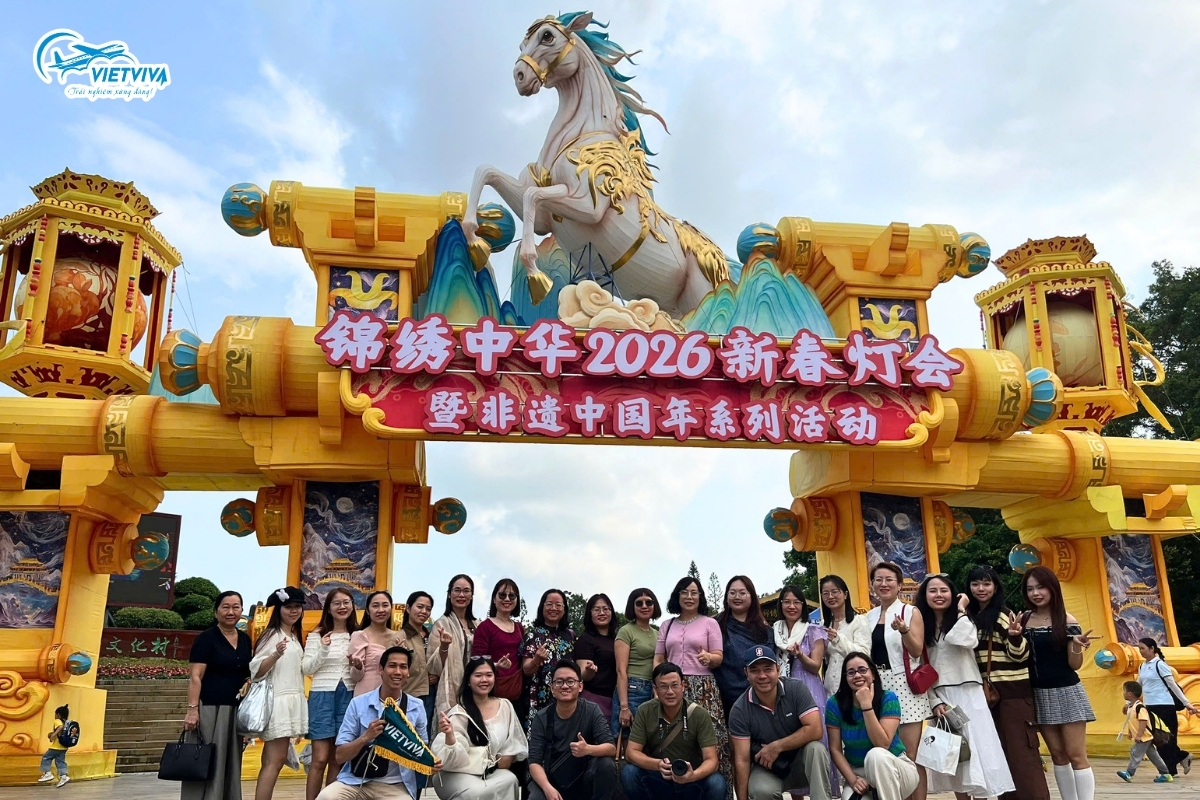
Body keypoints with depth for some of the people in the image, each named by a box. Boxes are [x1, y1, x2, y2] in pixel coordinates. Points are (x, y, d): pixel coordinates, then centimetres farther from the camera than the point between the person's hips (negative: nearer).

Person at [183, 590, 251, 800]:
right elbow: (195, 677, -12)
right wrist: (192, 708, -20)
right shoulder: (206, 638, -6)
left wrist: (249, 683, 0)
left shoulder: (245, 639, 11)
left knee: (230, 764, 11)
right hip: (209, 708, -6)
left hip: (235, 710, 6)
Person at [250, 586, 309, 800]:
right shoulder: (272, 635, -8)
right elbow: (256, 670, -14)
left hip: (292, 702, 8)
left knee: (272, 760, 8)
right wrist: (276, 655, -28)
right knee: (276, 760, -10)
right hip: (277, 702, -8)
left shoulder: (296, 637, 17)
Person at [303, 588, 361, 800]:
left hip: (348, 697, 3)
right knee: (320, 758, -6)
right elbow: (306, 669, -4)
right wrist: (323, 649, -18)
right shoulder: (317, 634, 0)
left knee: (338, 759, 7)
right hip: (322, 696, -3)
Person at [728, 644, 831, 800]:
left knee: (815, 748, -32)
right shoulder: (739, 710, -14)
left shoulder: (796, 689, -15)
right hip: (767, 769, 0)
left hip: (801, 763, 0)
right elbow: (742, 759, -14)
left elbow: (815, 730, -22)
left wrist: (776, 747, -22)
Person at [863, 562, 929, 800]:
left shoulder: (911, 612, 0)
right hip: (877, 686, 5)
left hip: (904, 685, -4)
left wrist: (904, 630, -25)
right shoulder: (869, 617, 12)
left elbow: (917, 651, -10)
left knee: (911, 754, -5)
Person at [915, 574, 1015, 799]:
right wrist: (936, 702, -8)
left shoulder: (963, 620, 2)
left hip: (968, 694, -3)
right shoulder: (922, 626, 8)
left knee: (976, 750, -3)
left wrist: (961, 610, -10)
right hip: (940, 697, 3)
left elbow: (968, 641, -23)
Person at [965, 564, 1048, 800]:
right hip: (988, 693, 8)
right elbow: (968, 653, 19)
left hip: (1013, 691, -8)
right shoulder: (971, 617, 10)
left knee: (1020, 751, -7)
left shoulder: (1003, 614, -10)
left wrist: (1015, 635, -34)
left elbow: (1020, 654, -14)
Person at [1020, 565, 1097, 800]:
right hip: (1040, 695, 4)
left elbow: (1074, 665, -7)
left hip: (1066, 692, -4)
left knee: (1076, 755, -2)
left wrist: (1077, 646, -27)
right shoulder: (1023, 620, 2)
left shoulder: (1067, 621, -7)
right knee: (1058, 755, 11)